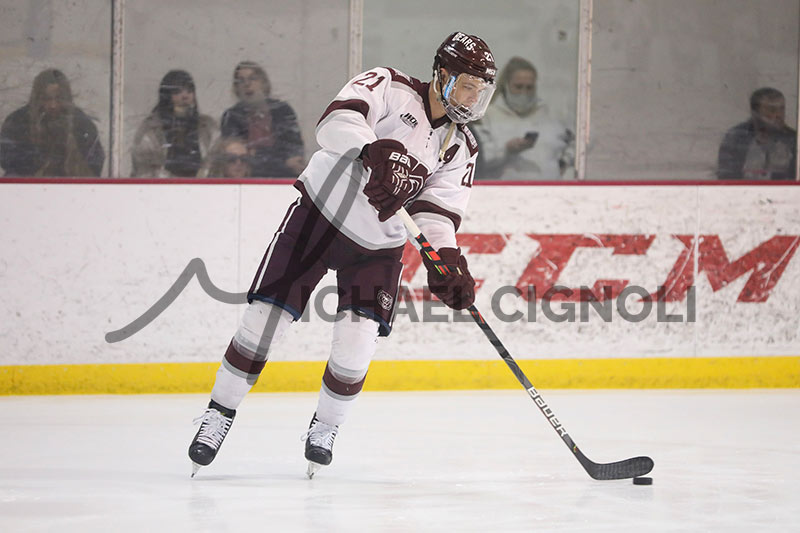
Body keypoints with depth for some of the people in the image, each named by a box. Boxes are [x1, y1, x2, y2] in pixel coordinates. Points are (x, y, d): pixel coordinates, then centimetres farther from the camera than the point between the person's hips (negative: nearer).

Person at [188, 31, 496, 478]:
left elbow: (439, 214, -6)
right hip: (318, 212, -4)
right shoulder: (388, 87, -12)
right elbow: (336, 122, -29)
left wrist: (449, 265, -24)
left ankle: (326, 427, 14)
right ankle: (220, 414, 9)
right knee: (266, 317, -7)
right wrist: (378, 151, -48)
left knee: (357, 342, -10)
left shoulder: (461, 148, 2)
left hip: (376, 243, 4)